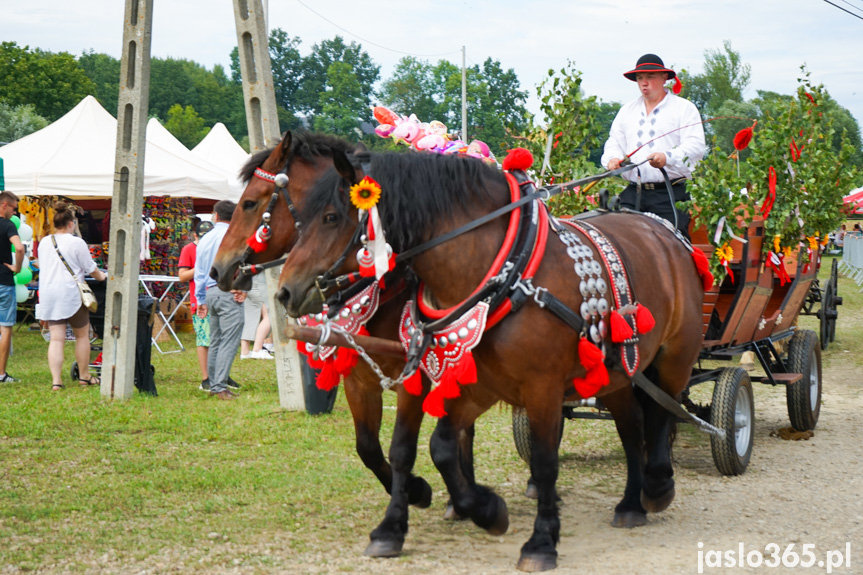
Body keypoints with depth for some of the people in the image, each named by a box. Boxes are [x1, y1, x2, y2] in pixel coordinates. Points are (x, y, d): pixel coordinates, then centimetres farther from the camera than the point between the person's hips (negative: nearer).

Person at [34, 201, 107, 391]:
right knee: (82, 335, 13)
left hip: (48, 295, 5)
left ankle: (56, 380, -8)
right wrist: (101, 277, 21)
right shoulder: (76, 243, -7)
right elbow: (91, 269, 0)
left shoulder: (44, 242, 8)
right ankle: (84, 376, 21)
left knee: (56, 338, 2)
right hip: (70, 293, -4)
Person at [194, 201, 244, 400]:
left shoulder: (205, 239, 15)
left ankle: (213, 384, 16)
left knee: (215, 341, 14)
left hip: (210, 292, 7)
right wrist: (242, 288, -5)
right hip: (229, 292, -7)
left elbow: (199, 272, 18)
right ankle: (220, 386, -15)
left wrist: (201, 300, 23)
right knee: (229, 341, -9)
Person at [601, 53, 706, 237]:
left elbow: (695, 146, -7)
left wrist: (668, 158, -26)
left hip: (670, 195, -4)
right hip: (633, 194, 4)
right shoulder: (627, 110, 22)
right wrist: (612, 158, -5)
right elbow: (615, 142, 20)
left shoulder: (684, 108, 5)